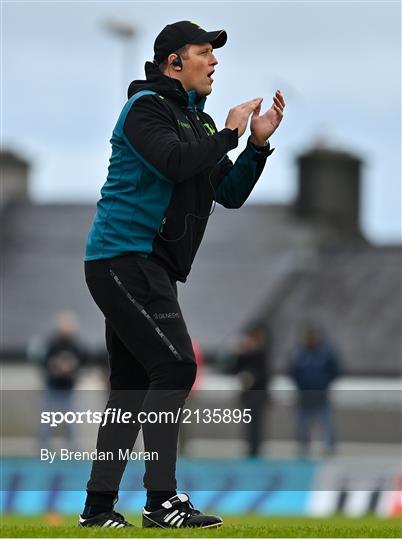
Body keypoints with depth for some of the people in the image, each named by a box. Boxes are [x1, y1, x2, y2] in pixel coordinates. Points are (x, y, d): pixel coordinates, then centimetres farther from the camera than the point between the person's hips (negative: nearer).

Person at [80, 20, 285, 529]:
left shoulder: (199, 120, 19)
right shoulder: (146, 106, -8)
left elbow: (229, 194, 17)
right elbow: (174, 161, -25)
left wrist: (258, 144, 4)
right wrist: (228, 133, -12)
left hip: (146, 267, 10)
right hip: (125, 255, -10)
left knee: (133, 384, 10)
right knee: (174, 366, -16)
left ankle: (98, 506, 14)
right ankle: (162, 501, -17)